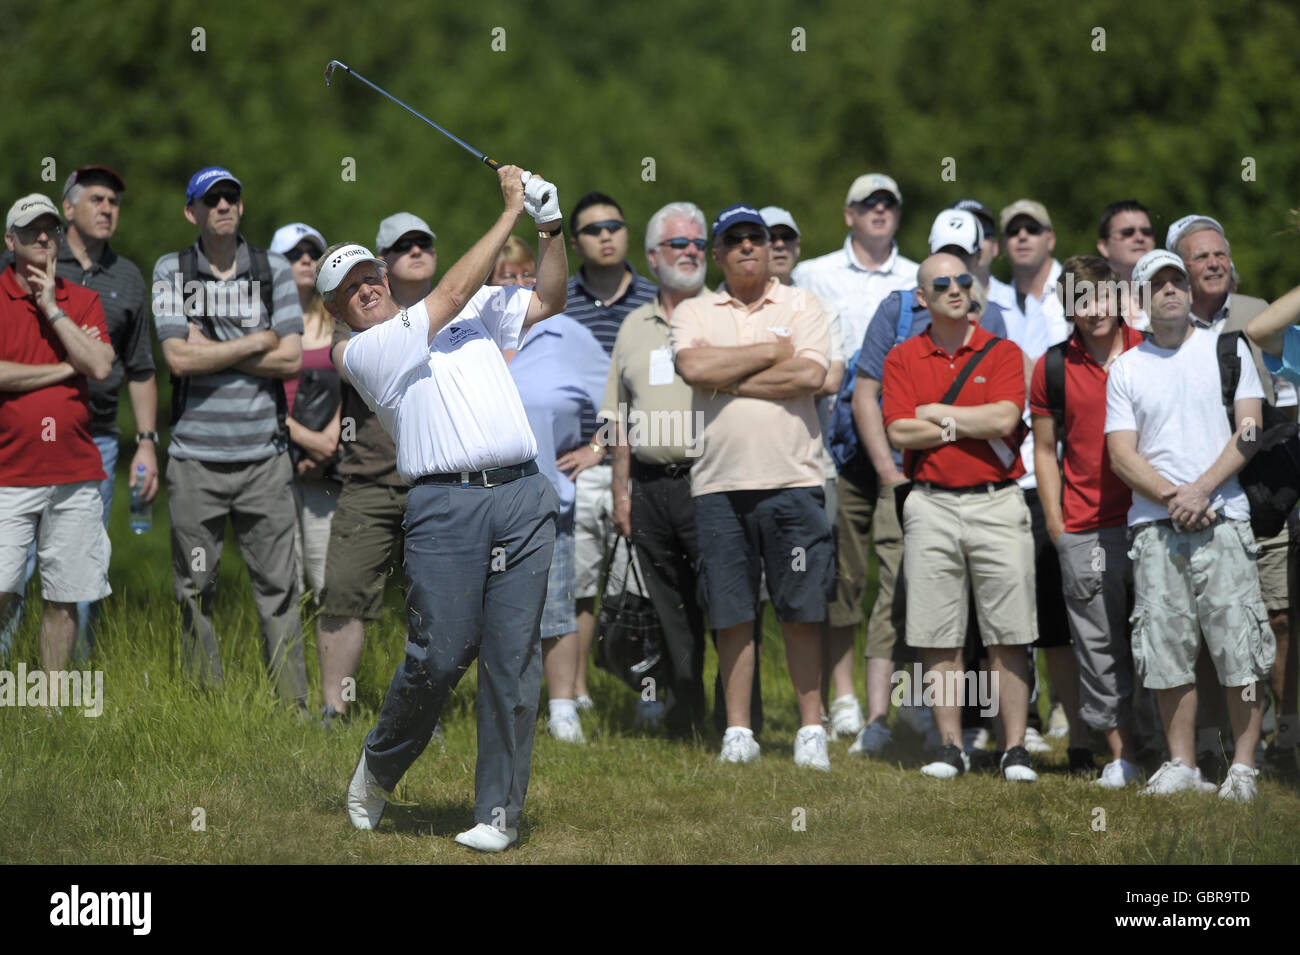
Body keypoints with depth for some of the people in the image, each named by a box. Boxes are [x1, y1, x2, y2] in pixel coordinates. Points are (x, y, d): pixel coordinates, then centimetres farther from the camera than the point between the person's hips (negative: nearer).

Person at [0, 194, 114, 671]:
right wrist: (65, 368, -5)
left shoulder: (83, 301, 11)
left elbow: (101, 367, -4)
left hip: (75, 472, 3)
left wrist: (53, 309, -5)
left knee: (64, 600, 5)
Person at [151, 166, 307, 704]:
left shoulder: (273, 271, 7)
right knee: (196, 592, 2)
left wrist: (210, 350, -6)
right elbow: (179, 358, -8)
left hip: (264, 456, 0)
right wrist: (256, 343, -4)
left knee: (278, 588, -1)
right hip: (195, 457, 0)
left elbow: (291, 360, -3)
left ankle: (294, 705, 1)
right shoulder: (170, 271, 4)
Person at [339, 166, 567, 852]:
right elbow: (452, 293, -1)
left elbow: (547, 302, 28)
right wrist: (511, 211, 5)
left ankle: (498, 812, 1)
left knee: (513, 659, -2)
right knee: (438, 657, -8)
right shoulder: (361, 354, 4)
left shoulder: (475, 316, 24)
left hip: (523, 496, 4)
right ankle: (378, 768, 20)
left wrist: (550, 230, 12)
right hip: (444, 506, -4)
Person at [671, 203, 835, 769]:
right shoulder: (693, 313, 11)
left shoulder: (802, 308, 9)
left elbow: (810, 376, -8)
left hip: (793, 481, -1)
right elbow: (693, 367, -10)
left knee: (802, 613, -1)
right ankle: (738, 730, 9)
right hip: (719, 482, 1)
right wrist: (771, 352, -4)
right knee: (733, 615, 3)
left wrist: (728, 381, -6)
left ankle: (811, 728, 5)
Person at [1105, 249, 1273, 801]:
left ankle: (1243, 768, -3)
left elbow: (1249, 430, 1)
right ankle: (1182, 765, 8)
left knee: (1239, 650, -7)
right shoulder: (1125, 368, 12)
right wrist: (1171, 497, -10)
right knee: (1166, 651, 0)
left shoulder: (1228, 350, 9)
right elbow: (1122, 455, 5)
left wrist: (1202, 489, -11)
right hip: (1154, 526, 2)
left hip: (1222, 518, -2)